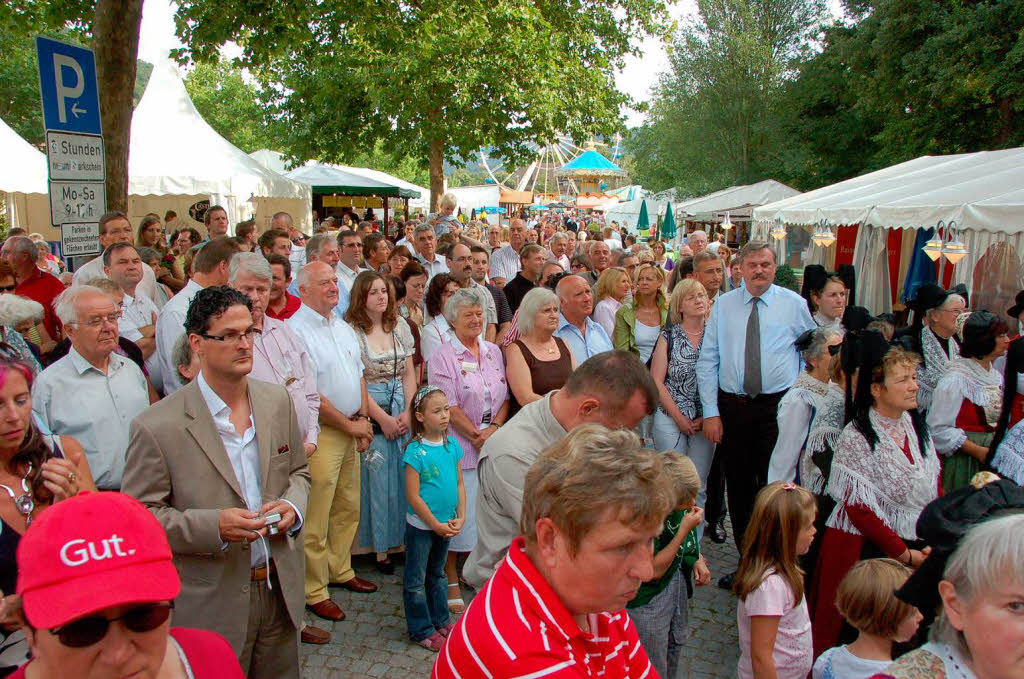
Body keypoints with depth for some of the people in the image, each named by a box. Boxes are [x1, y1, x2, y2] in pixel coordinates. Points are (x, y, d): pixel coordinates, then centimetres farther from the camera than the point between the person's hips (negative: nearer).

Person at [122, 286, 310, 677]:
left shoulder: (277, 400, 2)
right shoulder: (156, 428, -15)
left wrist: (292, 505, -9)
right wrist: (213, 526, -25)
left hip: (280, 590, 5)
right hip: (211, 607, -5)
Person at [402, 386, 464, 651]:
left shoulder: (453, 445, -1)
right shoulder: (415, 451, -19)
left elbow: (459, 483, 5)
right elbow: (413, 496, -18)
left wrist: (460, 518, -3)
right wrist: (435, 525, -14)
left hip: (445, 524, 6)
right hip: (421, 525, -6)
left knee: (437, 574, 22)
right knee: (416, 580, 8)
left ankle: (440, 619, 37)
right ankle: (421, 629, 22)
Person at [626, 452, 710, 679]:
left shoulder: (680, 494, -15)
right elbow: (655, 570, -26)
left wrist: (697, 557, -1)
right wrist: (685, 529, -32)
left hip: (677, 578, 7)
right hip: (647, 598, -7)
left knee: (676, 640, 30)